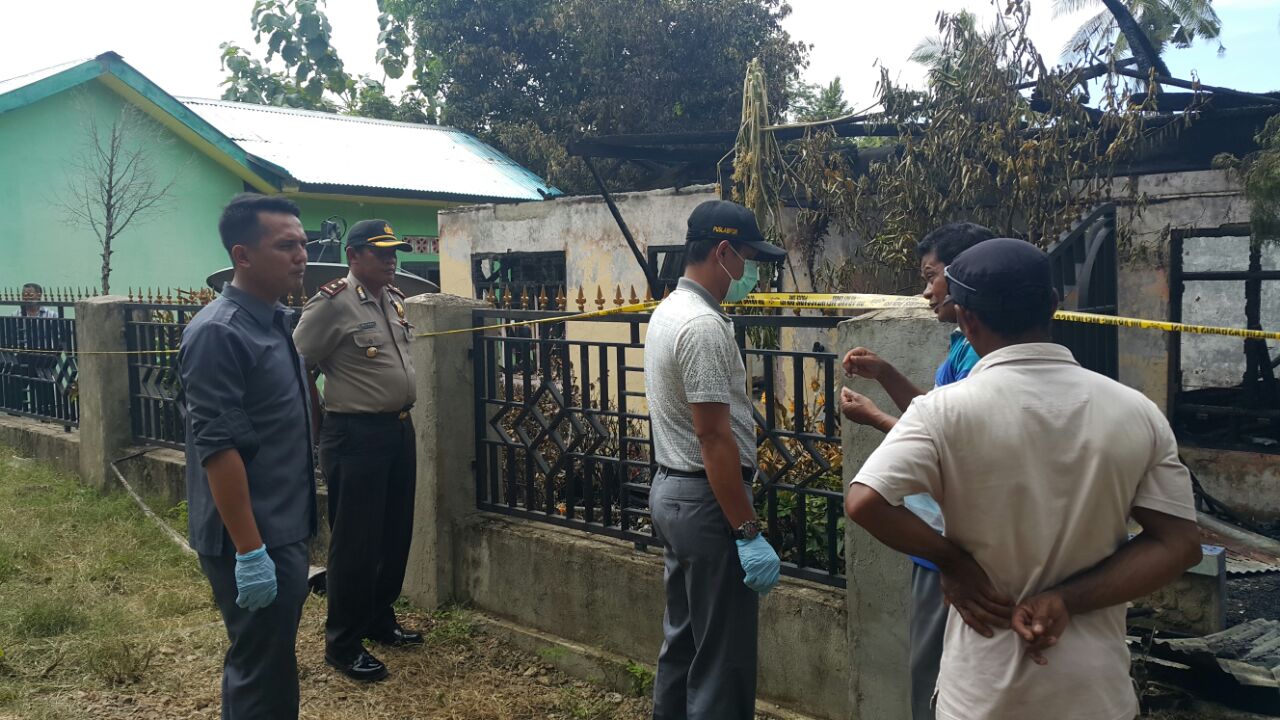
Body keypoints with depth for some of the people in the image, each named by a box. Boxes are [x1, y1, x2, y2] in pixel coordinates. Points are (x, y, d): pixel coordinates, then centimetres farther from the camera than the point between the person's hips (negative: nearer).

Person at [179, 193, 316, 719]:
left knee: (272, 662, 20)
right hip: (253, 539, -9)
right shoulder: (218, 333, -18)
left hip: (285, 531, 9)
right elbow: (216, 447, -23)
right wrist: (249, 551, -23)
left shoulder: (277, 321, 10)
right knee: (263, 675, 2)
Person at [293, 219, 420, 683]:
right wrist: (324, 417, -6)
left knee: (395, 534, 17)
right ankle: (342, 644, 14)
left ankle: (380, 620, 34)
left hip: (400, 430, 8)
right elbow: (298, 367, -14)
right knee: (356, 542, 0)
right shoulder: (332, 304, -14)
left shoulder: (394, 300, 11)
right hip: (357, 436, -8)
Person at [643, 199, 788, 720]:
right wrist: (748, 533, -22)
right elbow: (714, 437, -24)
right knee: (723, 659, -1)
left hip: (671, 490, 10)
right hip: (707, 500, -10)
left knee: (683, 639, 19)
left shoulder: (668, 311, 11)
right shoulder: (703, 325, -20)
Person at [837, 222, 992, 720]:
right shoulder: (967, 344, 11)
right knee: (934, 667, 21)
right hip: (942, 534, 10)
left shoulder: (980, 353, -21)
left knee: (935, 677, 2)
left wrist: (874, 418, -12)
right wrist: (884, 375, 10)